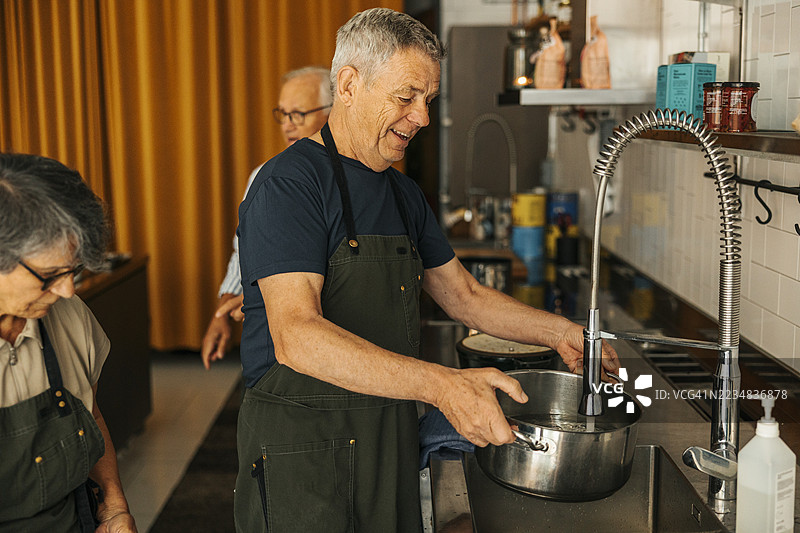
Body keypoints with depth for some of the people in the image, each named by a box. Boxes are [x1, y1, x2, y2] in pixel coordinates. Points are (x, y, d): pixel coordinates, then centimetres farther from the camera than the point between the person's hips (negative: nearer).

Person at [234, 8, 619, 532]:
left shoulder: (405, 193, 12)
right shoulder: (288, 184, -15)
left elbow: (463, 294, 21)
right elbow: (295, 336, -27)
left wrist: (557, 331, 8)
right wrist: (441, 385, -35)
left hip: (391, 441, 8)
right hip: (302, 447, -7)